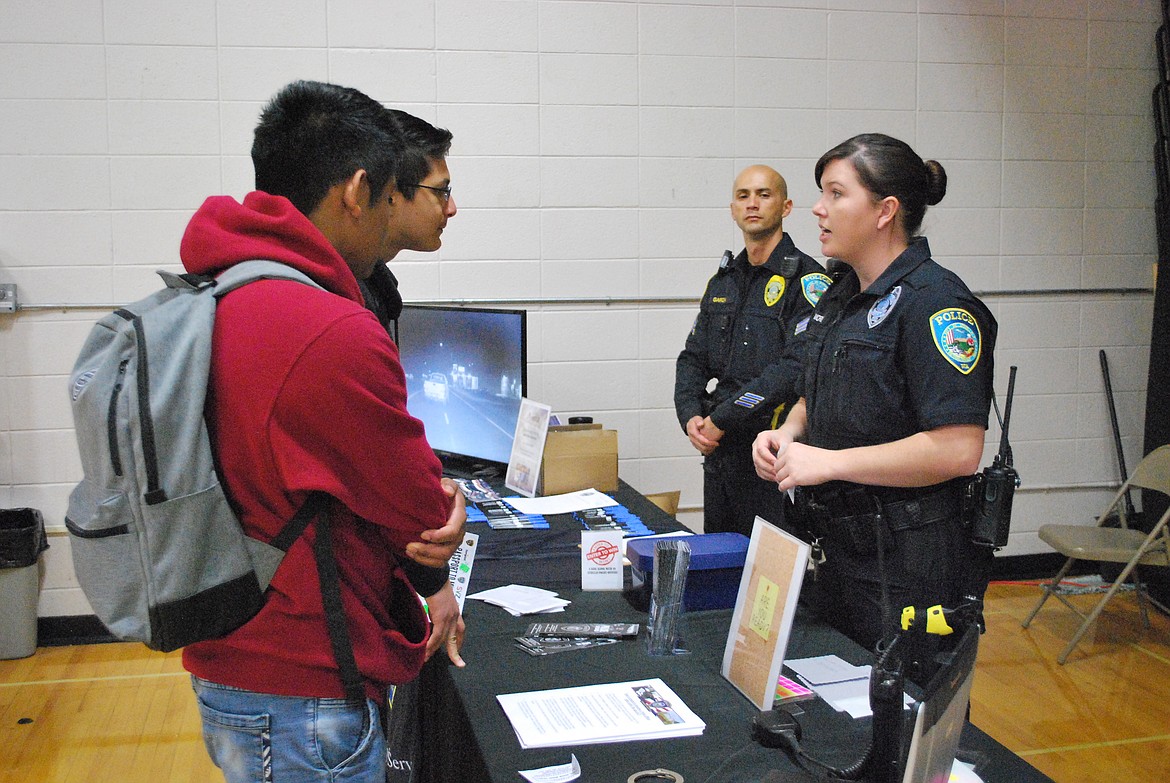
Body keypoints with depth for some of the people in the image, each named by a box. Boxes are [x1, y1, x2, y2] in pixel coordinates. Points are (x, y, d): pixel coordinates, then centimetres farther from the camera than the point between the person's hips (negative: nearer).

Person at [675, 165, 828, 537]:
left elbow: (797, 367, -21)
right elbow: (692, 358, 15)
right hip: (718, 451, 7)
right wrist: (691, 416, -4)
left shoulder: (806, 279, -9)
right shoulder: (723, 280, 15)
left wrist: (721, 420, -20)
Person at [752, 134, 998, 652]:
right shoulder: (839, 297, 11)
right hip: (836, 544, 9)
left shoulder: (935, 302, -18)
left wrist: (829, 461, -22)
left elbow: (957, 449, -25)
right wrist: (789, 433, 1)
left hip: (905, 564, -9)